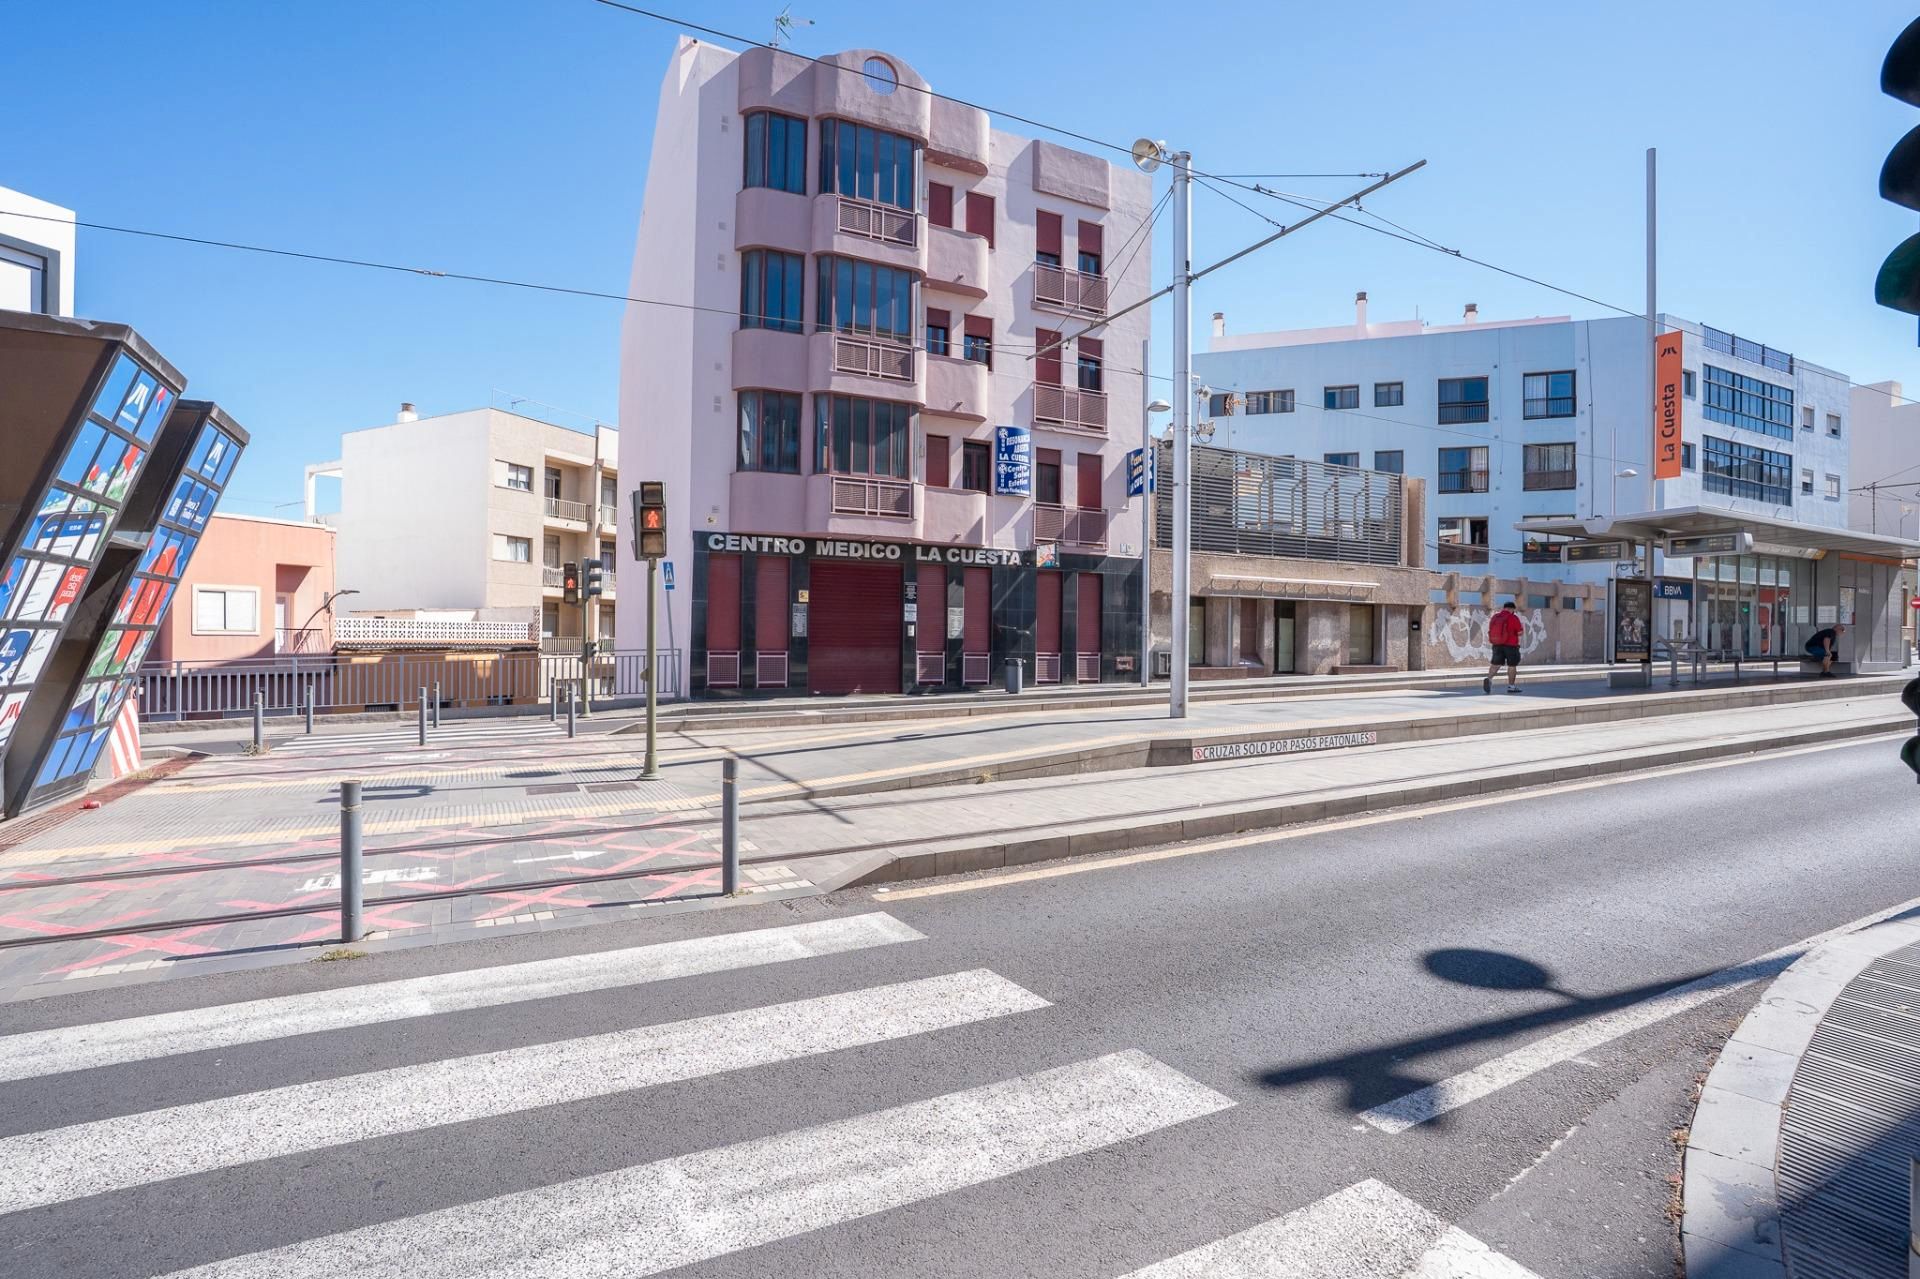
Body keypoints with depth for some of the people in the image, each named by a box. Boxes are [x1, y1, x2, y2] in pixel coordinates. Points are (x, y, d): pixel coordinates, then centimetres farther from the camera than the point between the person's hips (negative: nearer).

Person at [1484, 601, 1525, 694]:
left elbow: (1490, 630, 10)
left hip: (1497, 644, 4)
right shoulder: (1513, 618, -10)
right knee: (1512, 665, 10)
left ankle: (1488, 679, -21)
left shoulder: (1494, 617, 3)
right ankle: (1511, 686, 17)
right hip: (1510, 645, -3)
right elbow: (1520, 632, -9)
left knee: (1496, 664, 5)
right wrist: (1522, 626, 11)